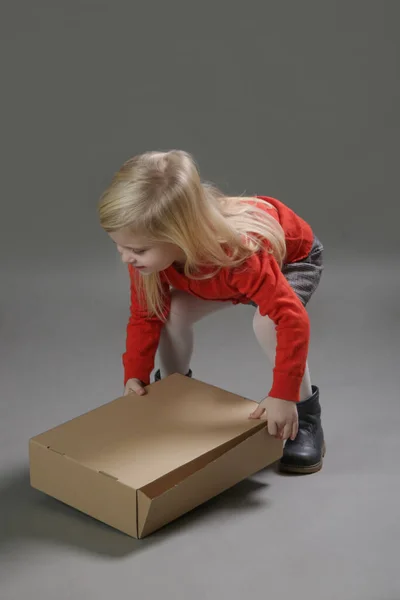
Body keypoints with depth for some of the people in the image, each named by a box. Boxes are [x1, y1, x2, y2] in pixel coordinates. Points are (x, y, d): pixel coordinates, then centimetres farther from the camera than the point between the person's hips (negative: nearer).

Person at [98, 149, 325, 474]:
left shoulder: (239, 252, -48)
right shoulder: (148, 252, -29)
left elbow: (292, 318, -47)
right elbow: (145, 315, -14)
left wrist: (282, 396, -46)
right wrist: (135, 377, -22)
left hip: (294, 256, -5)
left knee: (269, 321, -33)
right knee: (171, 311, -16)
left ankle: (304, 415, -13)